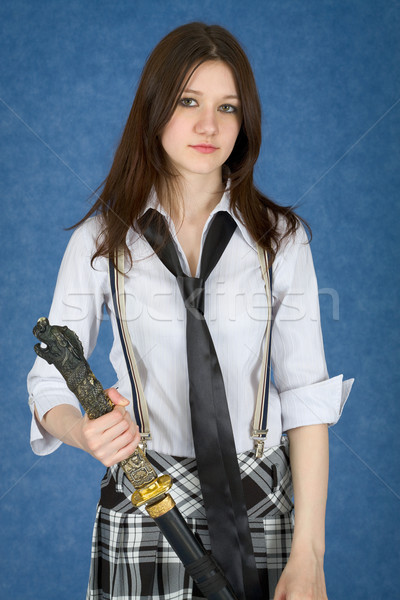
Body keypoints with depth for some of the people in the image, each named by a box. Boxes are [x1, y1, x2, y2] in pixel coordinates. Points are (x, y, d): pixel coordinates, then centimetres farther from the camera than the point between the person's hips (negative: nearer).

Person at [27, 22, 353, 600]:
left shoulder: (281, 238, -2)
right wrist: (84, 432, -25)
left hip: (261, 509, 1)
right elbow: (49, 384, -1)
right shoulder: (100, 240, -3)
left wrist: (309, 554, -8)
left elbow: (307, 398, -3)